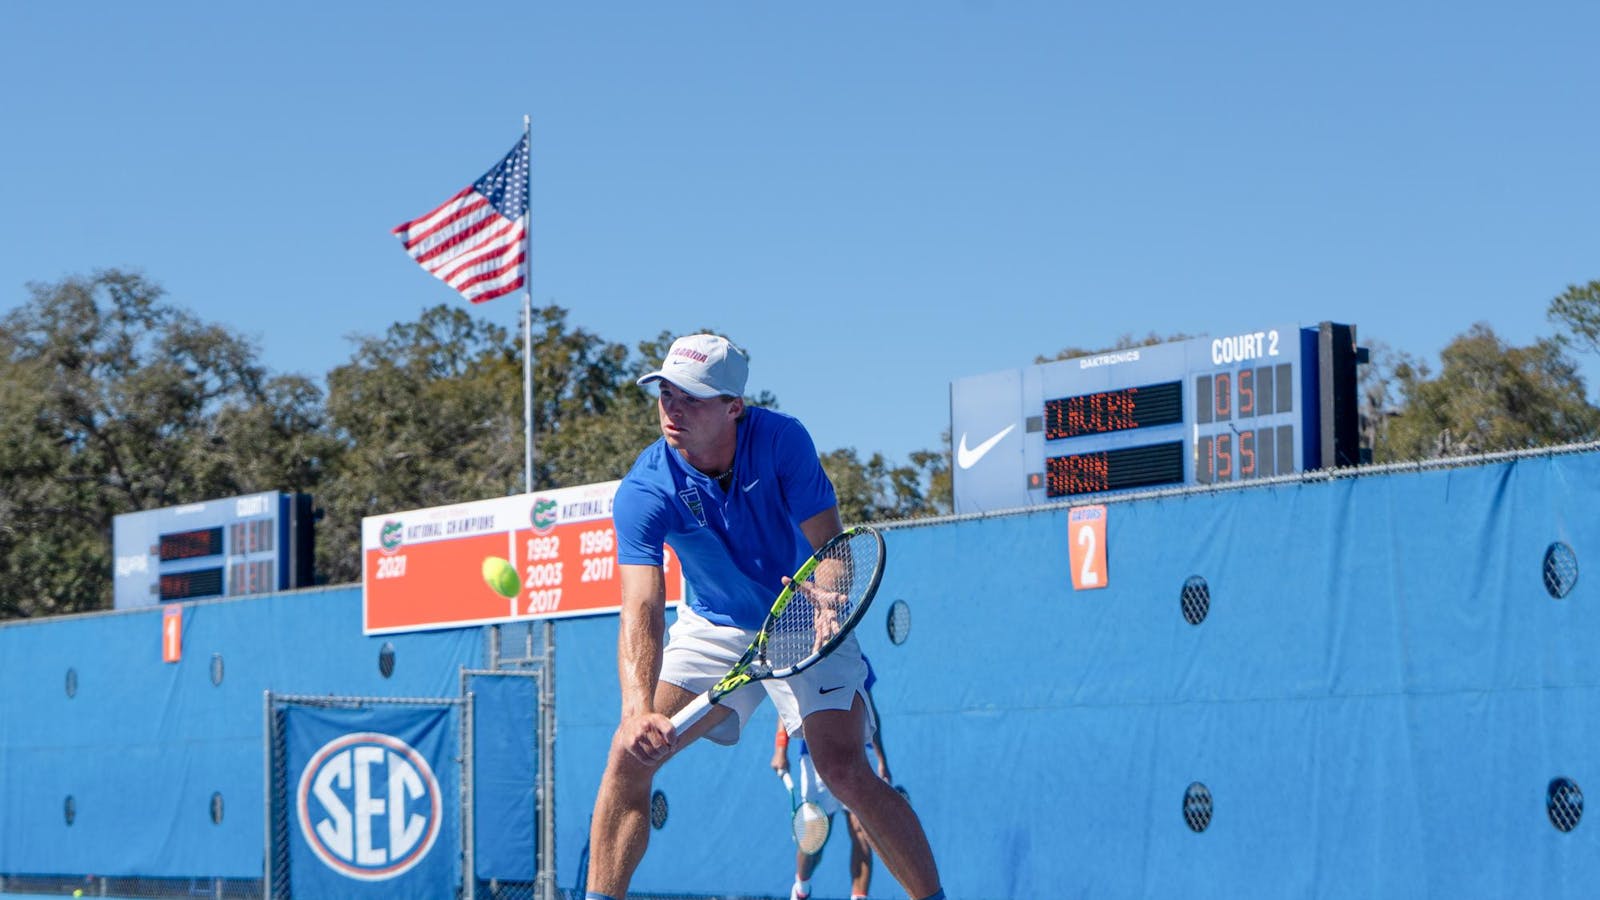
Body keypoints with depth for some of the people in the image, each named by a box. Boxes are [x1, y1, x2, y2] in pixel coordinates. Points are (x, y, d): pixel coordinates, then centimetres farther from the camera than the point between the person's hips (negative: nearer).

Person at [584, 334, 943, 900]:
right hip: (712, 626, 2)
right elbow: (642, 607, -34)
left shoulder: (781, 440, -24)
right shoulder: (644, 492, -24)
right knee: (629, 754, -14)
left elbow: (831, 546, -21)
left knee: (843, 769, -19)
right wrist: (637, 709, -51)